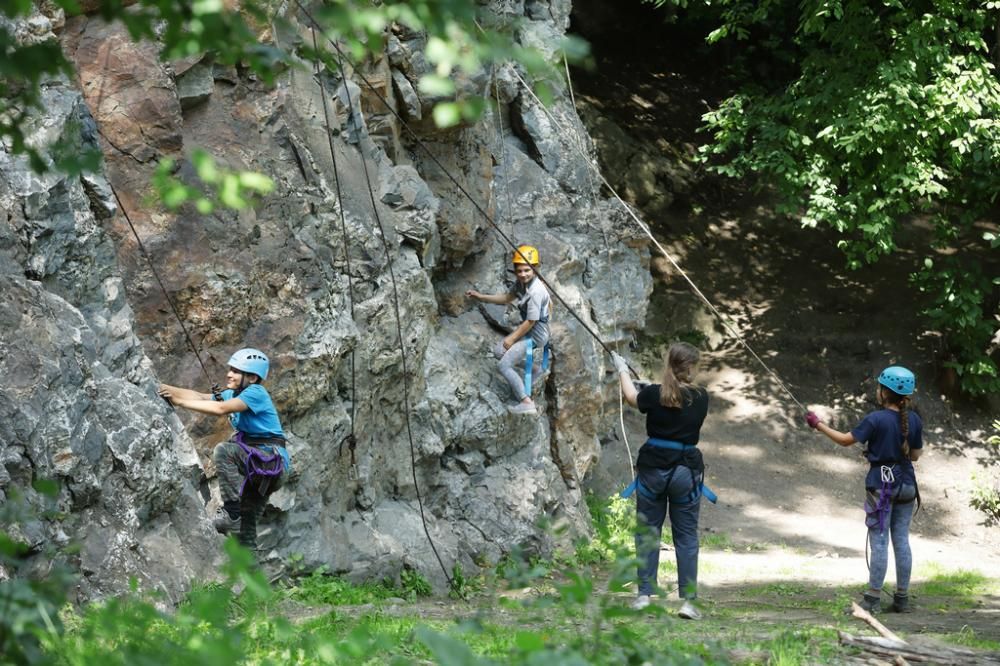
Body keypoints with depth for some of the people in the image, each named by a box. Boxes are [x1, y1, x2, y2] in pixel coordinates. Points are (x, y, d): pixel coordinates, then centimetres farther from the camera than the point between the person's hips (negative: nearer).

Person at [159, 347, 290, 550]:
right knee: (246, 524, 8)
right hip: (256, 462, 9)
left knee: (224, 450, -30)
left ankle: (231, 512, -30)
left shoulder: (256, 393, -13)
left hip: (273, 458, -9)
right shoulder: (233, 394, 14)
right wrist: (170, 390, -12)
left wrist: (180, 401, -24)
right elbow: (200, 397, 3)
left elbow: (221, 408, -25)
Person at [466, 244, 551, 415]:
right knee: (498, 352, 19)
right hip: (526, 329, 9)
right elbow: (506, 298, 16)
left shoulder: (535, 291, -29)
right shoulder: (521, 283, -2)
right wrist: (481, 297, 11)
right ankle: (532, 363, 25)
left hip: (535, 334, -9)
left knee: (505, 366, -14)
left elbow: (530, 322, -23)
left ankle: (527, 403, -18)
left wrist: (512, 339, -11)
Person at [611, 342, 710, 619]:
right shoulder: (700, 398, -5)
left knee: (647, 532, 11)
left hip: (653, 469, 0)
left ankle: (644, 595, 10)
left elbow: (632, 397, 13)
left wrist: (622, 370, 32)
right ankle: (688, 600, 1)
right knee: (686, 536, 6)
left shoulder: (655, 394, -8)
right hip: (687, 471, 0)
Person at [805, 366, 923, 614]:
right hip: (906, 485, 5)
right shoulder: (914, 420, 1)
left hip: (881, 484, -5)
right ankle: (902, 598, 12)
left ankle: (872, 598, 0)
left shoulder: (876, 419, -14)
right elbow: (915, 455, 8)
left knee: (879, 541, -2)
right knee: (902, 541, 9)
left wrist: (819, 425, 4)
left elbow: (846, 440, -7)